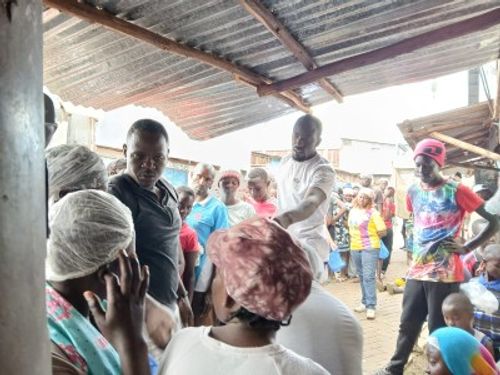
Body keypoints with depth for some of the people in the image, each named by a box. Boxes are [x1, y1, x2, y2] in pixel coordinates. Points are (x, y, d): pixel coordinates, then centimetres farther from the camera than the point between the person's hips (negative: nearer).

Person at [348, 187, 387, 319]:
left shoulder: (373, 212, -9)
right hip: (355, 247, 6)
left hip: (370, 247, -6)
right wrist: (355, 237, 10)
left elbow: (382, 232, -11)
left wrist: (370, 237, -1)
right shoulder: (352, 211, 9)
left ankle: (371, 306, -6)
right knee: (362, 276, 14)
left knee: (368, 276, -11)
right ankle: (365, 303, 24)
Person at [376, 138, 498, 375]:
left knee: (438, 329, 5)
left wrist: (467, 248, -12)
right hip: (417, 270, 5)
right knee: (408, 323, 14)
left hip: (445, 273, -5)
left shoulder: (456, 191, -10)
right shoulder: (413, 191, 7)